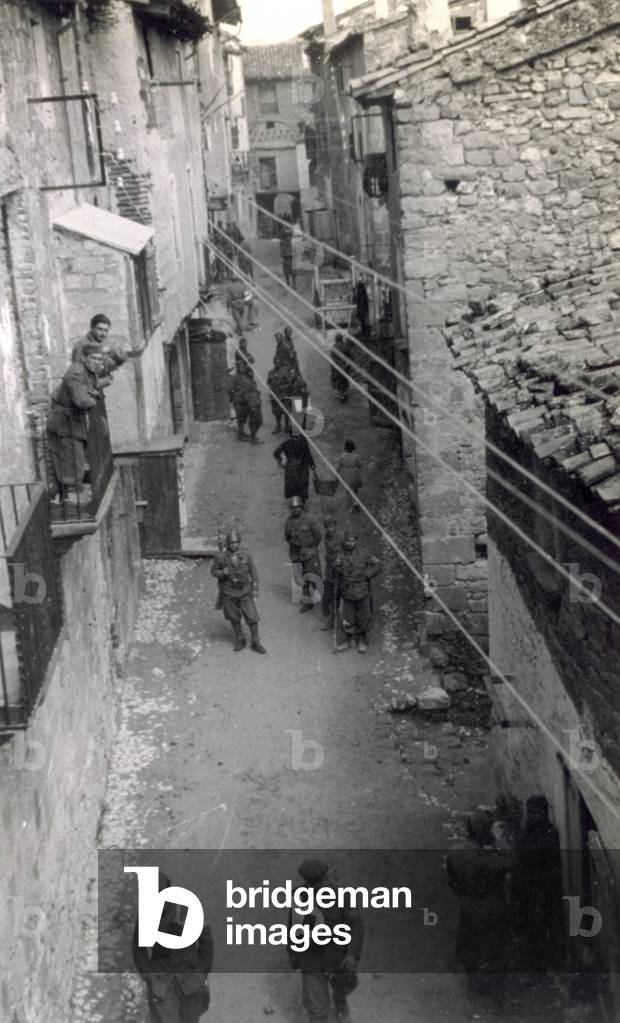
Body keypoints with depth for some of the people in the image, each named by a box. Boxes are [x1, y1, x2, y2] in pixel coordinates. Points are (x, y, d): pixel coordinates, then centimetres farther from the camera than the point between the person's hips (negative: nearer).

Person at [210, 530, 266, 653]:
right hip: (229, 592, 0)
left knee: (252, 617, 0)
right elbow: (213, 571, 3)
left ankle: (255, 643, 14)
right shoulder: (221, 556, -10)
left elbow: (253, 572, 0)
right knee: (234, 618, 12)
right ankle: (240, 640, 31)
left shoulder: (246, 555, -8)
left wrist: (255, 590, -1)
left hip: (244, 591, 0)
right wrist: (223, 572, -19)